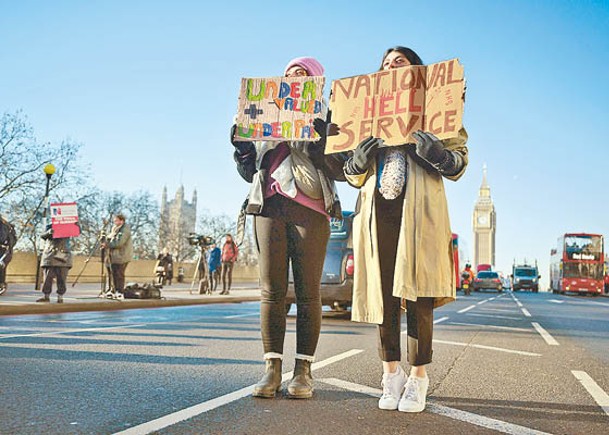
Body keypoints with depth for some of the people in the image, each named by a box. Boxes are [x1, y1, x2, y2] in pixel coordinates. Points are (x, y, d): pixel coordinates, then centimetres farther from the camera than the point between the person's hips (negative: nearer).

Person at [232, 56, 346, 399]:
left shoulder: (325, 119, 12)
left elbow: (343, 171, -1)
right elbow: (250, 172, 24)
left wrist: (314, 139, -12)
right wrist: (242, 148, 6)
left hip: (309, 209, -3)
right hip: (268, 207, 4)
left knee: (308, 292, -4)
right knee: (272, 291, -2)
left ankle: (304, 370, 1)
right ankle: (272, 369, 0)